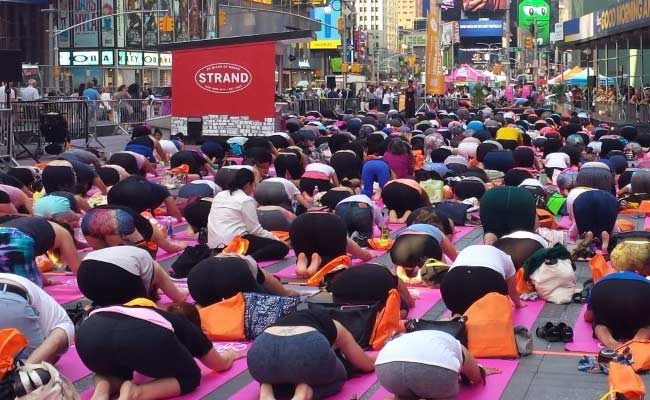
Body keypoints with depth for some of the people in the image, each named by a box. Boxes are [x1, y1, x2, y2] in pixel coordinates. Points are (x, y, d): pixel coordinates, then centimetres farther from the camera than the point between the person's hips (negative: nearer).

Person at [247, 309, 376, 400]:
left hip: (261, 350, 4)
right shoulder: (335, 327, 36)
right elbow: (368, 364, 46)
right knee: (337, 377, 31)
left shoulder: (290, 319, 43)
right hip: (307, 348, -4)